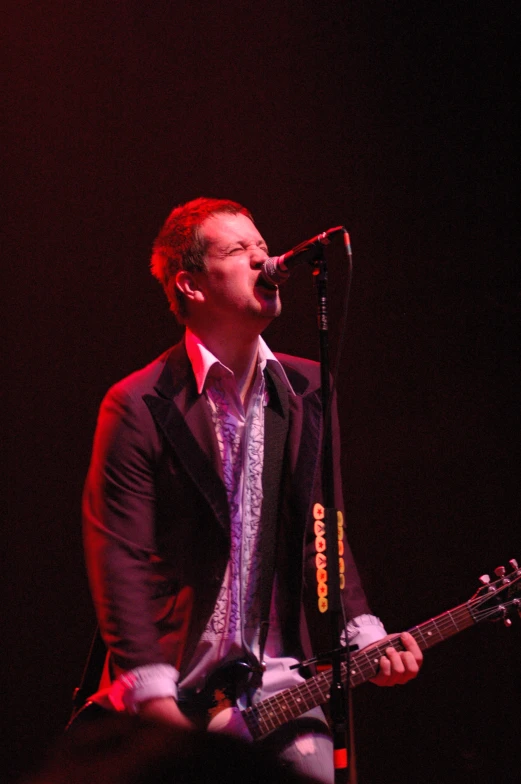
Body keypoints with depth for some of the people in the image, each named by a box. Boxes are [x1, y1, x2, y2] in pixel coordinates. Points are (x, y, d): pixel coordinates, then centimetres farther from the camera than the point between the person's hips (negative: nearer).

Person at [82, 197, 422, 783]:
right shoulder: (138, 407, -6)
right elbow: (119, 560, -9)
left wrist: (364, 639, 0)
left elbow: (322, 536, 14)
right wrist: (155, 700, -16)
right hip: (176, 690, -4)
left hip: (280, 687, 4)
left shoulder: (307, 391, 10)